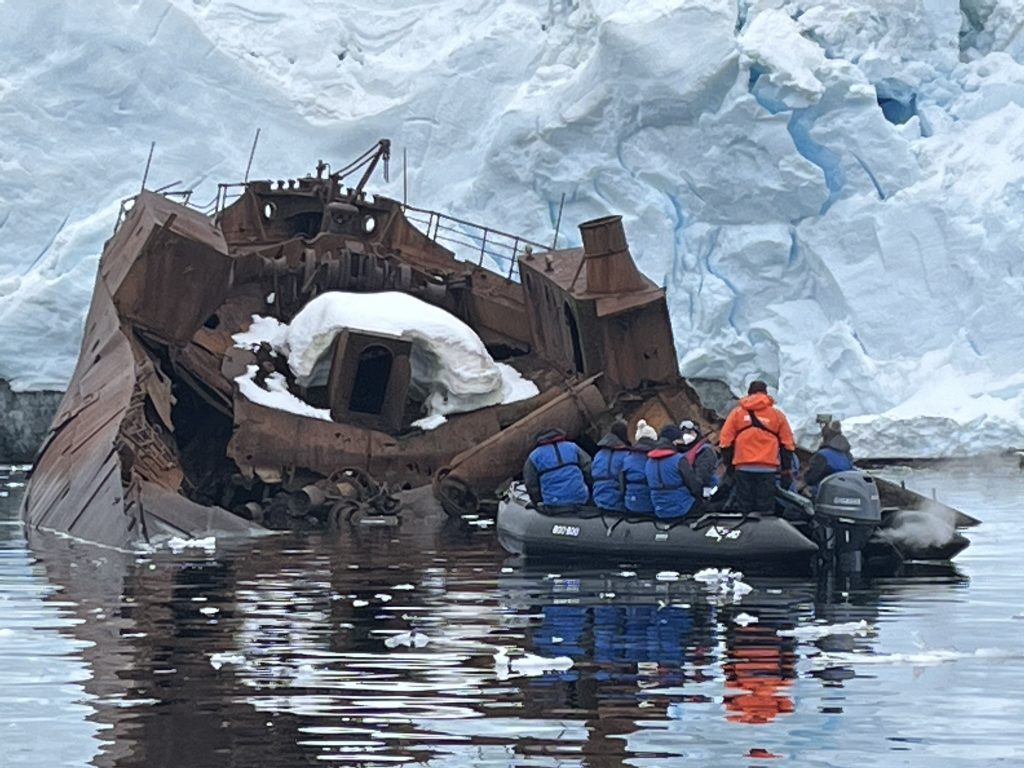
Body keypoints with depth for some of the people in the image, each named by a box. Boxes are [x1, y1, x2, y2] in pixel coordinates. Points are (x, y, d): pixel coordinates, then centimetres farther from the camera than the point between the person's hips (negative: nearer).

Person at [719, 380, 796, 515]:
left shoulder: (737, 413, 9)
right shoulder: (777, 415, 9)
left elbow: (725, 442, 7)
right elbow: (787, 445, 9)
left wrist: (729, 466, 15)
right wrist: (787, 471, 13)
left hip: (743, 467, 1)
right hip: (767, 468, -1)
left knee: (744, 508, 3)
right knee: (766, 509, -1)